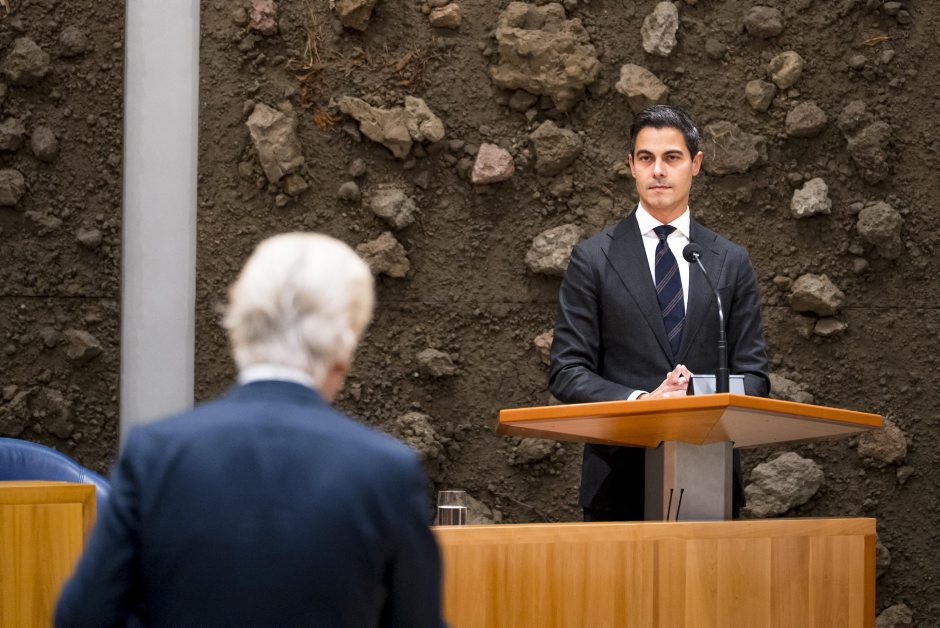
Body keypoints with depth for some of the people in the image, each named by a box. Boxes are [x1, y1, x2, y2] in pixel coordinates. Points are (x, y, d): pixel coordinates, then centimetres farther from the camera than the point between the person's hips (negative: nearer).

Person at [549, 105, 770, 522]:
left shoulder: (731, 262, 11)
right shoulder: (593, 259, 4)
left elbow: (752, 375, 9)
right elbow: (567, 372, 0)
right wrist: (642, 401, -17)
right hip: (619, 482, -2)